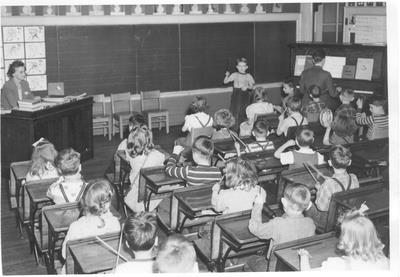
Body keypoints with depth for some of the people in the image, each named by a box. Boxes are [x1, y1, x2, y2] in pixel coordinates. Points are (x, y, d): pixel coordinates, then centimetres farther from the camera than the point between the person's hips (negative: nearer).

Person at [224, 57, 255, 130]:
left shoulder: (248, 76, 2)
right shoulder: (234, 75, 0)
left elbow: (251, 86, 7)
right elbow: (225, 82, 1)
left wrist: (247, 87, -14)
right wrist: (227, 76, -18)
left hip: (244, 95, 1)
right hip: (236, 94, 0)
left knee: (242, 112, 1)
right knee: (234, 110, -5)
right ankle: (234, 127, 2)